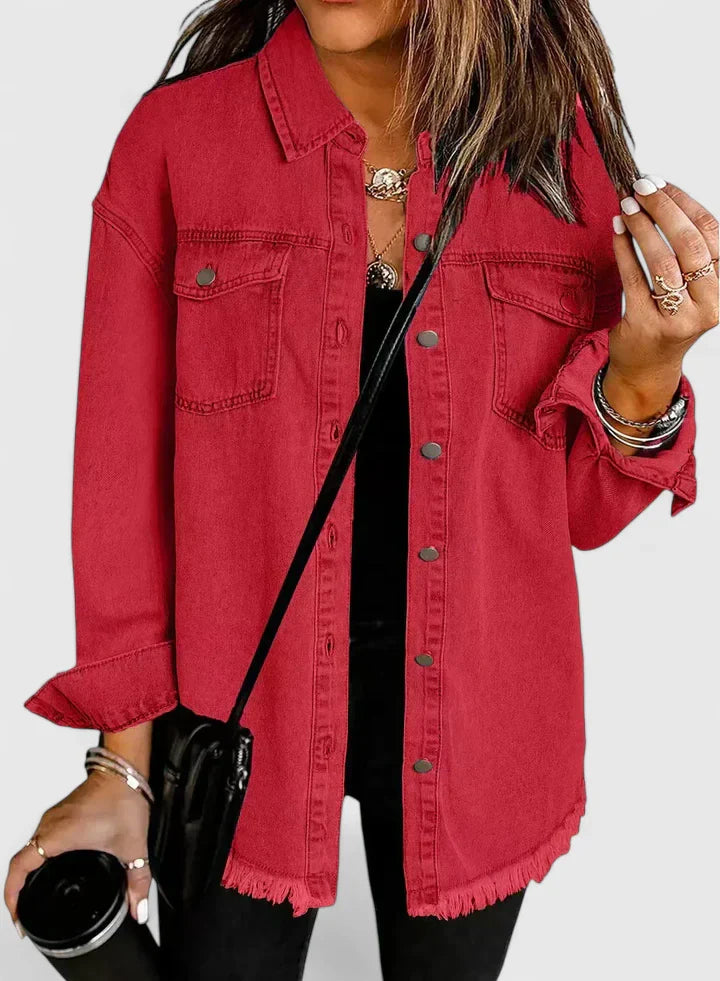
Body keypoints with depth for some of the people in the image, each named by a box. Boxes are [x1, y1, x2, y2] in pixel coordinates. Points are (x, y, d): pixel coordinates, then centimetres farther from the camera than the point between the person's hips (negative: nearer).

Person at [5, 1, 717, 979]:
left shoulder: (561, 142, -6)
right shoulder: (176, 137, -9)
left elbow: (582, 511, 0)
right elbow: (125, 472, -5)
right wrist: (121, 765, -4)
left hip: (472, 721, 2)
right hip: (241, 718, -1)